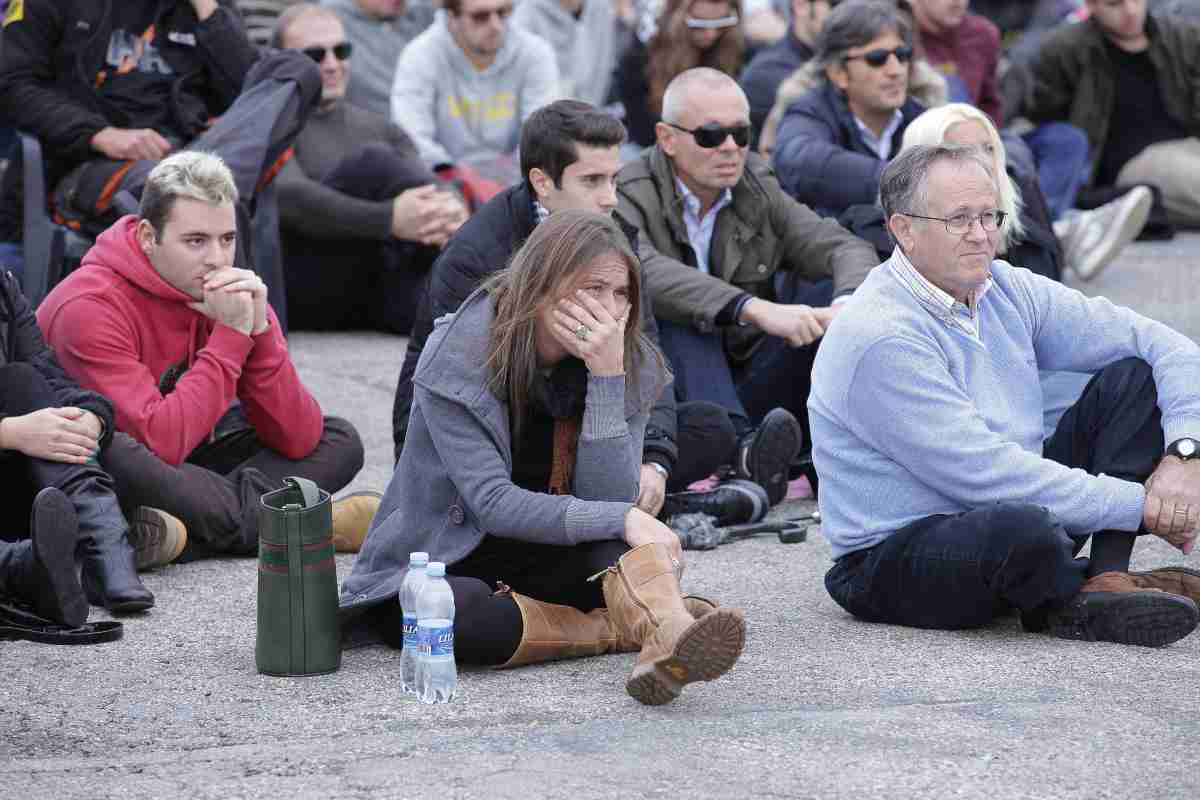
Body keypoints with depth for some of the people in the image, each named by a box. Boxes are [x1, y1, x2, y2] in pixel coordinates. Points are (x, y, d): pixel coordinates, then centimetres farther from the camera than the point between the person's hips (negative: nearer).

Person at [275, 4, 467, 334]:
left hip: (376, 285, 5)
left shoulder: (380, 129, 23)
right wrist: (389, 219, -30)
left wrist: (450, 211, -21)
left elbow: (432, 189, 7)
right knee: (373, 162, -25)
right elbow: (289, 198, -15)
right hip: (304, 292, -5)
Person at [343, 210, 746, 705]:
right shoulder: (455, 358, -15)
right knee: (454, 611, -39)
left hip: (544, 563, 3)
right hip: (444, 563, -3)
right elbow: (493, 505, -22)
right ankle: (636, 628, -28)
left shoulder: (633, 367, -4)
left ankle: (666, 634, -56)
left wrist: (607, 377, -25)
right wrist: (622, 520, -31)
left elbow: (608, 498, -15)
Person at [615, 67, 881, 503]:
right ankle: (741, 447, -50)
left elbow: (847, 248, -2)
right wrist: (755, 309, -41)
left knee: (830, 294, -13)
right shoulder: (629, 196, -7)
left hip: (751, 388, 4)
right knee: (673, 311, -32)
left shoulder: (758, 188, 10)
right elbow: (643, 271, -29)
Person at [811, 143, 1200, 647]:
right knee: (1023, 528, -41)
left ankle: (1105, 584, -13)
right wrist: (1140, 505, -21)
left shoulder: (1006, 292, 4)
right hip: (894, 561, -8)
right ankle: (1076, 600, -6)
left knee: (1132, 378, 0)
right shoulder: (880, 338, -21)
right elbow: (986, 474, -25)